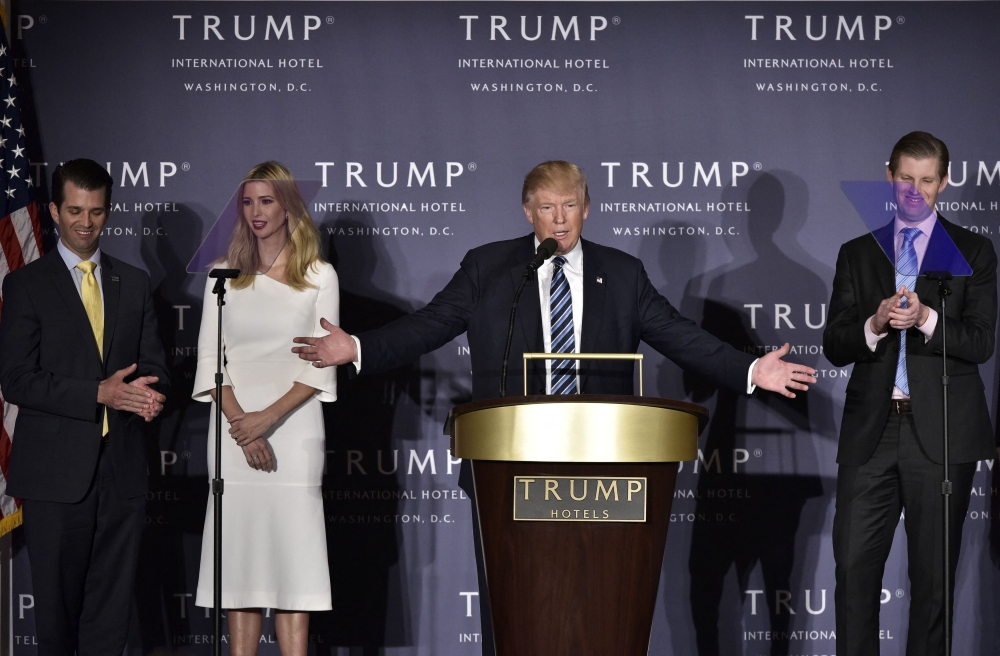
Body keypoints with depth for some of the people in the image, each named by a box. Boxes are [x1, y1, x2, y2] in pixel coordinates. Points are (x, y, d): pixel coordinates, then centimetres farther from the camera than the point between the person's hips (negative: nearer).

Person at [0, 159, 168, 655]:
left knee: (112, 602, 2)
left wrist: (146, 394, -12)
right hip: (56, 471, -3)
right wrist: (100, 393, -19)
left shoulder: (134, 283, 13)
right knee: (57, 600, 5)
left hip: (121, 466, 3)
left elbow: (151, 362, 13)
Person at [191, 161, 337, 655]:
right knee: (239, 553, 0)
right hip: (234, 429, 2)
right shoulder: (225, 276, 12)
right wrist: (241, 425, -9)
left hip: (294, 426, -2)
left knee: (292, 551, -5)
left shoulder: (319, 276, 7)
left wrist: (269, 417, -13)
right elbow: (210, 359, 5)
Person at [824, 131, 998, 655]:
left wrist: (926, 318, -20)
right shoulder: (857, 253, 14)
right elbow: (834, 346, 7)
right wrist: (874, 325, -13)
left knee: (933, 571, 2)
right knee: (854, 564, -5)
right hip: (872, 430, 2)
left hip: (941, 430, -2)